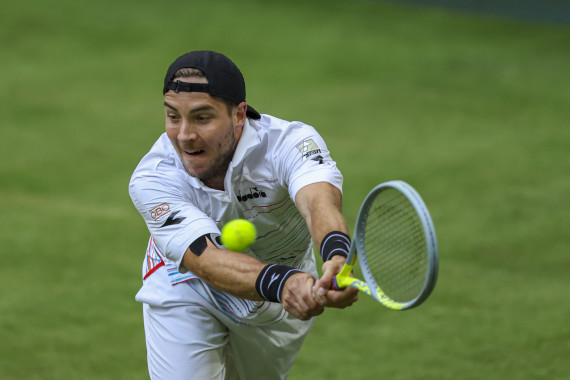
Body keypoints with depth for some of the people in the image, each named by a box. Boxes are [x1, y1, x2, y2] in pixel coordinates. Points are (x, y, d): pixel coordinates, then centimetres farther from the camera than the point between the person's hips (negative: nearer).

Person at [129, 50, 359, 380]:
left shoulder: (291, 143, -35)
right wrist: (282, 283, -68)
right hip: (187, 288, -1)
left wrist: (337, 260, -80)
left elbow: (320, 202, -56)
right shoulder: (152, 179, -34)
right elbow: (207, 259, -48)